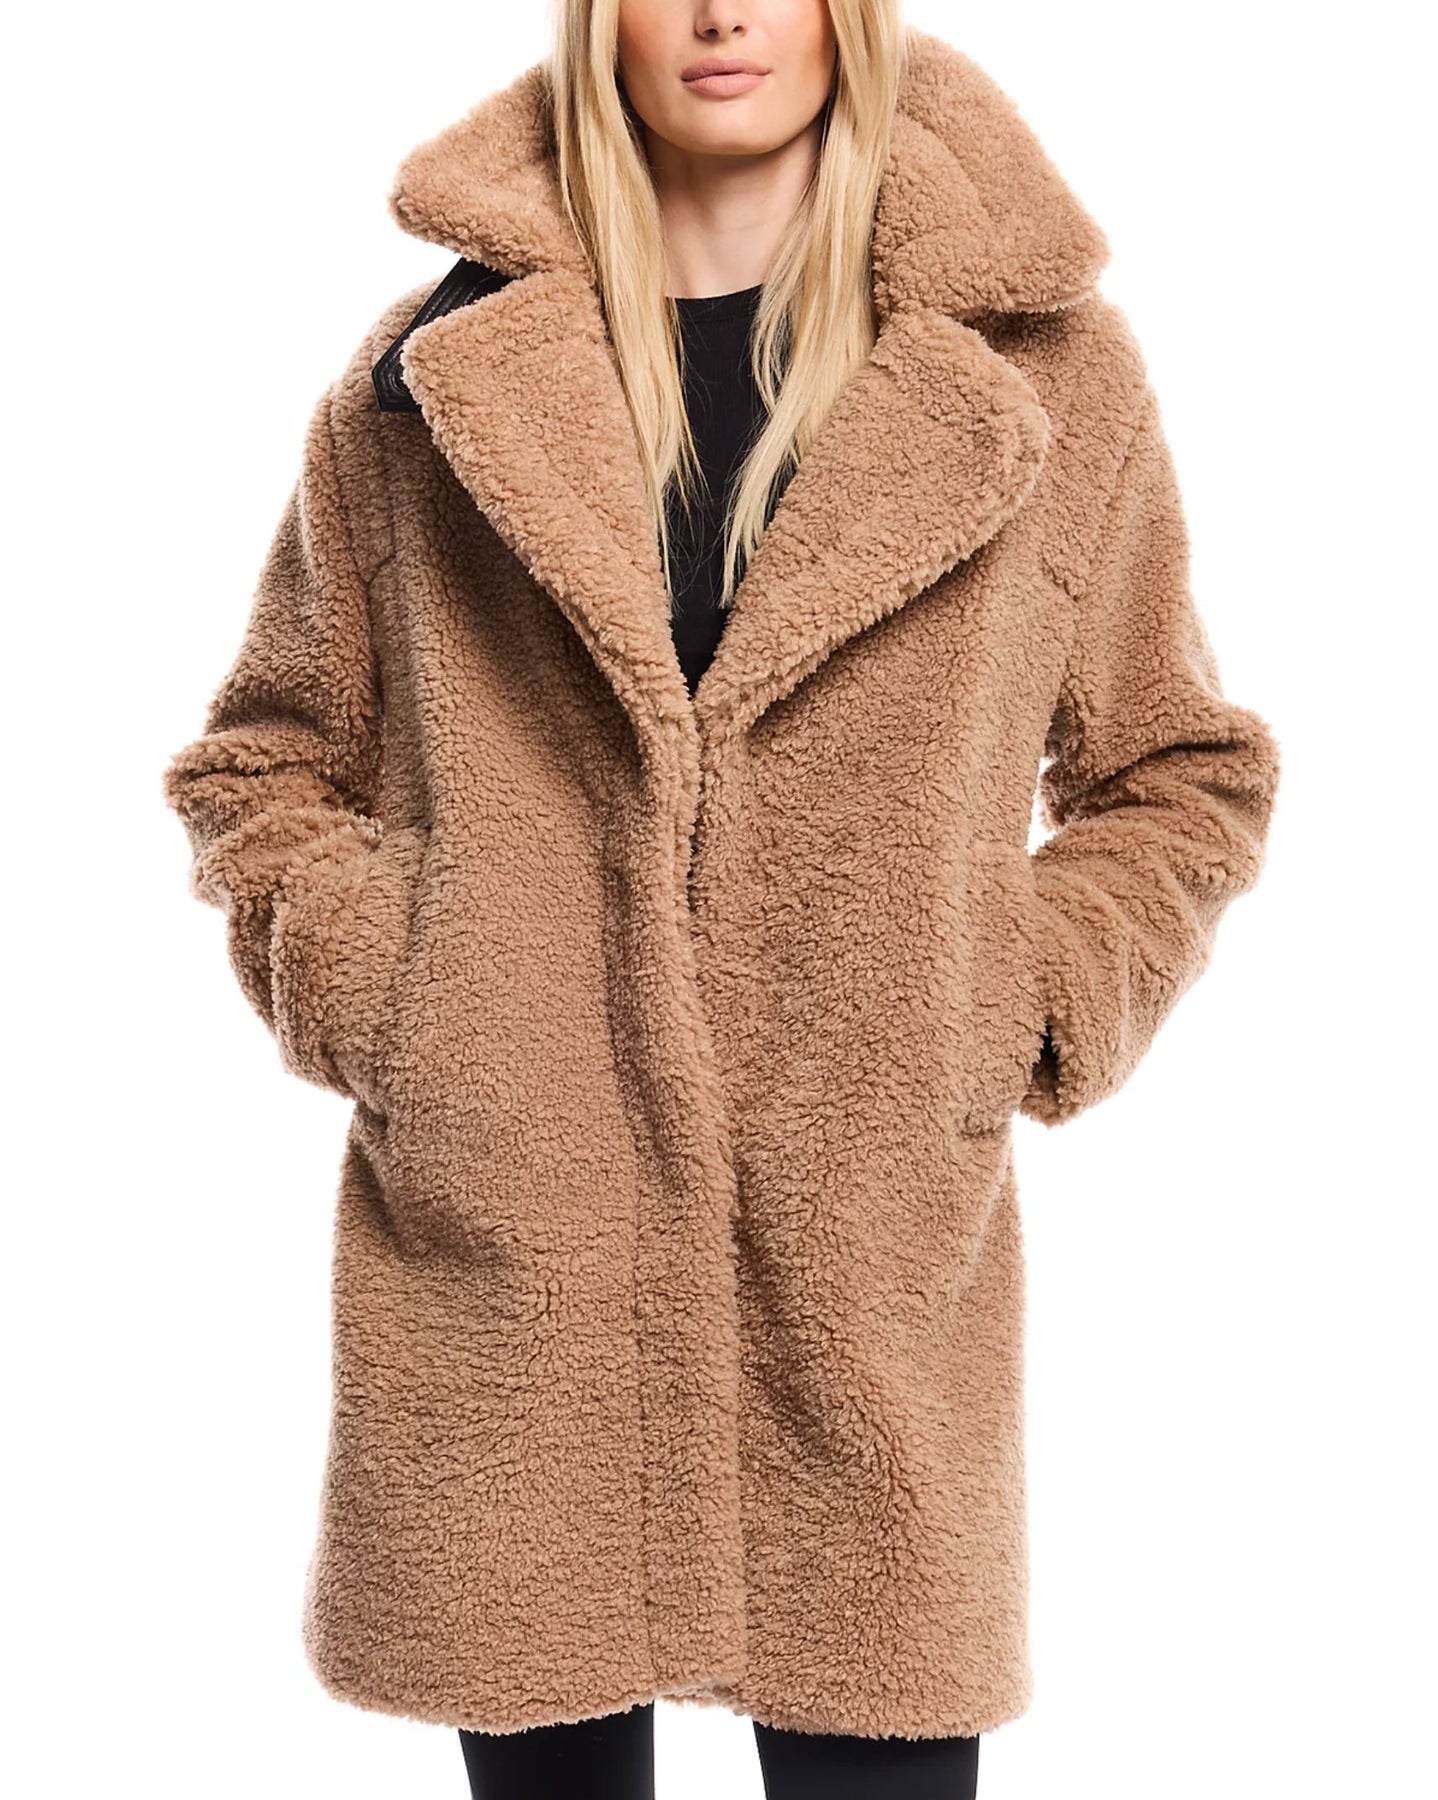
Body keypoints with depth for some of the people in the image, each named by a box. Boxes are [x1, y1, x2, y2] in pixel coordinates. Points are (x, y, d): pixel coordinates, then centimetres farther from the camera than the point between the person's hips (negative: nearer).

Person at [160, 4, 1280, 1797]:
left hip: (872, 1282, 0)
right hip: (499, 1272, 1)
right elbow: (259, 763, 15)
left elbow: (1182, 777, 14)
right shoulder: (436, 372, 5)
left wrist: (1021, 1017, -1)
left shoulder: (1042, 372, 4)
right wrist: (363, 986, -1)